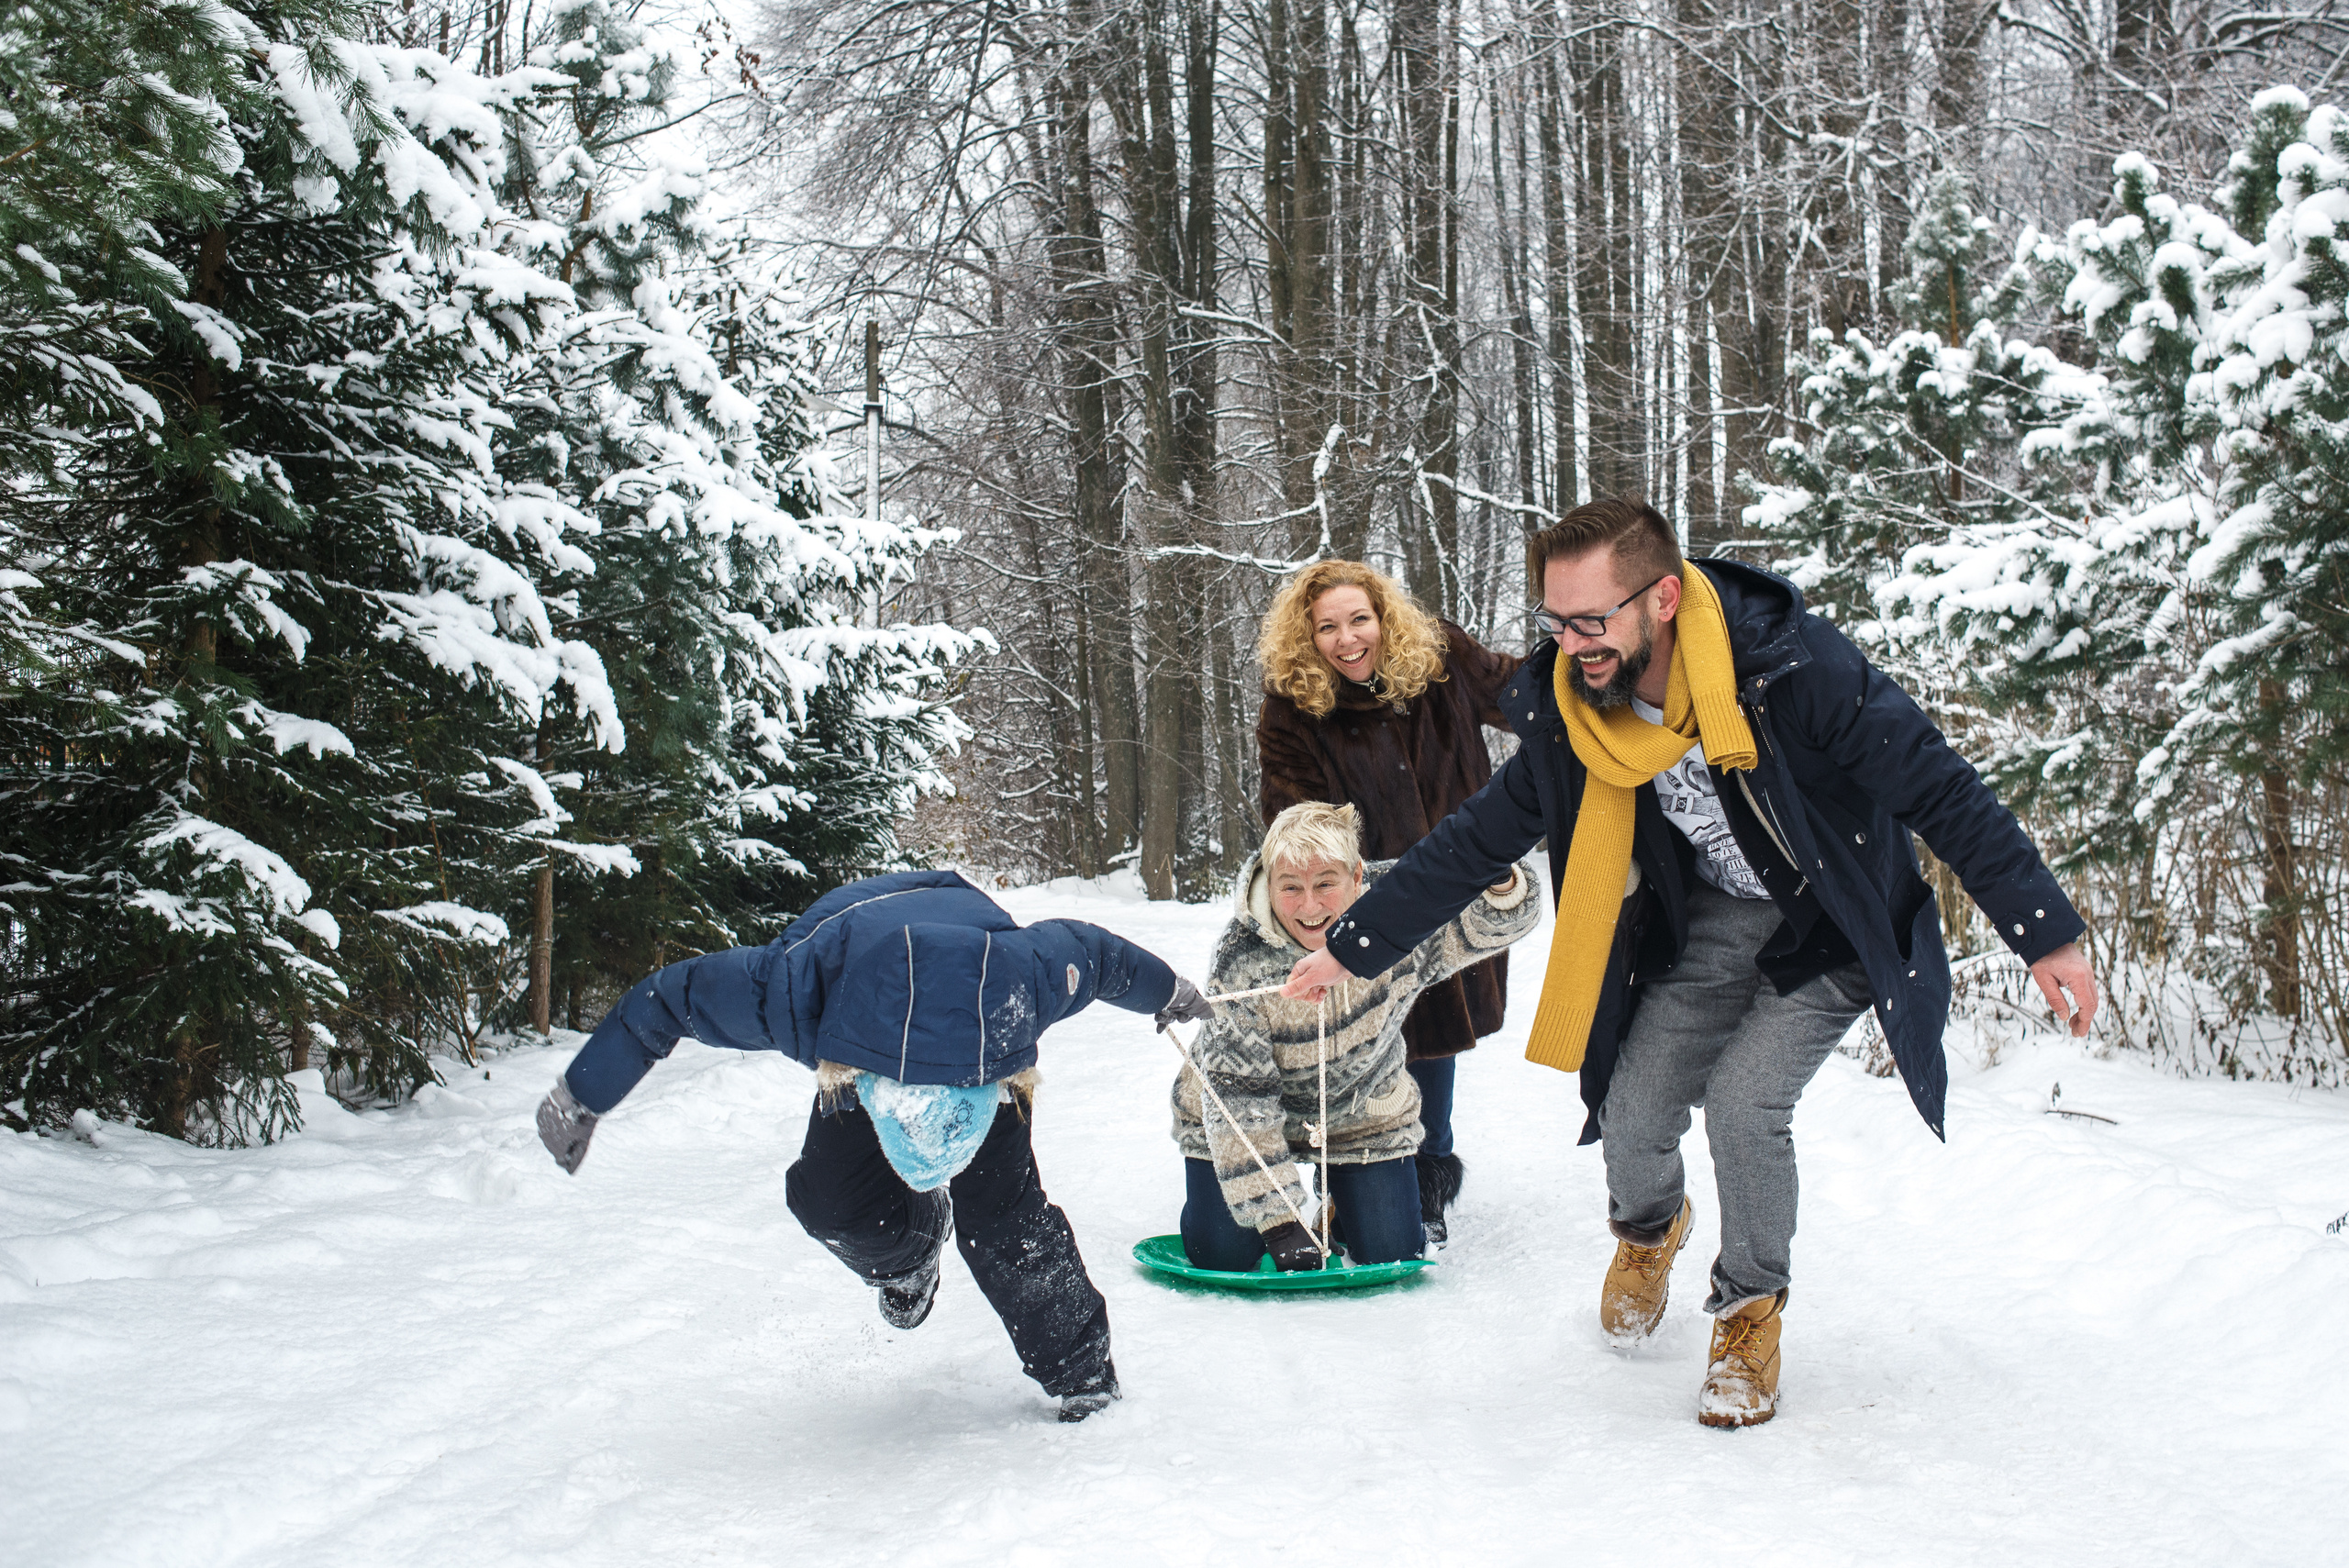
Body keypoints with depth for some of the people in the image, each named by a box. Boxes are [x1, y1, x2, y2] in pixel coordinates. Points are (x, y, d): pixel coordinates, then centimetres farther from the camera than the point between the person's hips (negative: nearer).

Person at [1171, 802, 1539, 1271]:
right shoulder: (1240, 963, -33)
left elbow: (1494, 921, -20)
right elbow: (1238, 1099, -29)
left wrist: (1502, 886, -48)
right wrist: (1277, 1220, -32)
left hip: (1363, 1114, 2)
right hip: (1235, 1116, -2)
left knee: (1393, 1256, -3)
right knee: (1222, 1256, -9)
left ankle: (1344, 1193, 30)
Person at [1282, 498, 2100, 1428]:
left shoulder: (1794, 669, -32)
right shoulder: (1568, 713, -17)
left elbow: (1943, 793, -24)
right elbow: (1475, 843, -4)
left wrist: (2043, 933, -24)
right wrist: (1354, 946, -4)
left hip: (1833, 932, -4)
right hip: (1708, 924, 4)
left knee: (1742, 1098, -21)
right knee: (1632, 1116, -6)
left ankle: (1750, 1309, 7)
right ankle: (1648, 1227, 33)